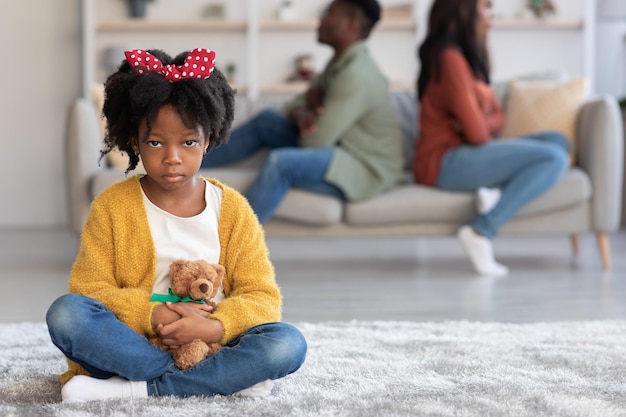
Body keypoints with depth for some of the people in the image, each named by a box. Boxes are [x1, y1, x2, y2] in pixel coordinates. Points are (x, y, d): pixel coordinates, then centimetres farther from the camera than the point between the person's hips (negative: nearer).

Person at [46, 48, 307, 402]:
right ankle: (224, 379, -24)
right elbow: (89, 289, -4)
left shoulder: (233, 210, 3)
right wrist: (153, 316, -21)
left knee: (288, 344, -26)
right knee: (65, 313, -29)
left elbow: (262, 297, -2)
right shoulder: (111, 208, 2)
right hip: (132, 347, 0)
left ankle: (135, 389, -26)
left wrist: (212, 327, -23)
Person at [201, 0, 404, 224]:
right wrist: (302, 115, -13)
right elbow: (294, 106, 12)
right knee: (266, 122, 8)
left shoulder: (357, 75, -23)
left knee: (280, 162, -32)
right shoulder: (340, 62, 8)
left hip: (364, 172, -10)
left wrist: (312, 108, 0)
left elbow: (315, 142, -22)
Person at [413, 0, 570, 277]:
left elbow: (497, 117, 13)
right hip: (445, 162, -9)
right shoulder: (450, 58, -14)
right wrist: (484, 128, 6)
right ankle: (481, 232, -24)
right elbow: (477, 132, -17)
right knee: (553, 158, -20)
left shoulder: (468, 57, 17)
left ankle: (499, 192, -17)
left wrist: (485, 124, -9)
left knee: (557, 140, 2)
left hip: (466, 155, 9)